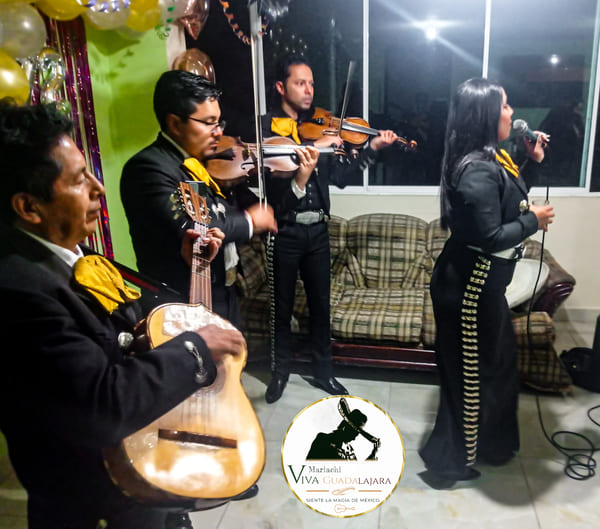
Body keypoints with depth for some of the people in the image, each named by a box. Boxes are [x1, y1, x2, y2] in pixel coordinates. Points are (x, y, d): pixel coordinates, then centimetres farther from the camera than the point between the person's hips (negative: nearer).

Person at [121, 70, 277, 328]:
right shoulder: (148, 167, -19)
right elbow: (186, 229, -33)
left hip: (224, 299, 9)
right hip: (184, 309, -8)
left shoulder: (204, 162, 8)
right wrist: (249, 221, -17)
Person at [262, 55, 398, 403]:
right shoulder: (268, 126, -3)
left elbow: (340, 176, 5)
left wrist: (373, 148, -2)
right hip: (285, 231, -4)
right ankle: (281, 369, 29)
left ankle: (324, 371, 28)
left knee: (321, 304, 12)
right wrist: (318, 144, -25)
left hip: (317, 230, 4)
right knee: (282, 305, 10)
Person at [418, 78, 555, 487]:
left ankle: (490, 442, 44)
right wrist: (534, 221, -12)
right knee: (472, 372, 4)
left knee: (500, 360, 23)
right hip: (469, 285, -11)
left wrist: (533, 162, 10)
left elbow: (511, 201, 19)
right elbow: (491, 237, -27)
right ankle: (450, 461, 23)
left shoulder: (492, 158, 8)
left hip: (483, 282, 11)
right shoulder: (478, 170, -24)